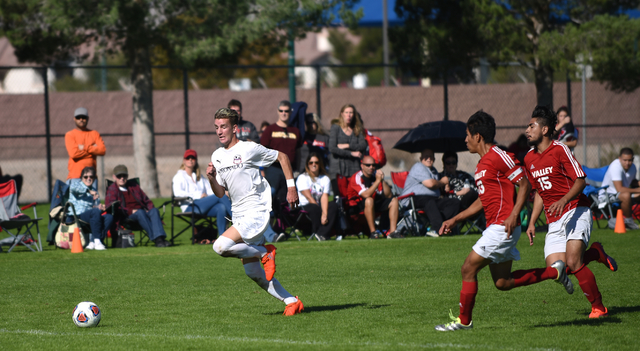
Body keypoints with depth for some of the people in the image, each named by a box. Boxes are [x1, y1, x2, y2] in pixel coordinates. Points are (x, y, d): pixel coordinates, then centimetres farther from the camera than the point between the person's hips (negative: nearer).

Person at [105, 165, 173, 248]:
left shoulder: (134, 185, 27)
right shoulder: (112, 190, 10)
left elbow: (146, 200, 27)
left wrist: (149, 209, 2)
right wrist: (130, 211, -15)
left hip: (143, 212, 5)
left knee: (154, 211, -26)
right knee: (140, 212, -37)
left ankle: (160, 237, -48)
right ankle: (156, 240, -47)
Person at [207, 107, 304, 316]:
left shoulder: (249, 149, -8)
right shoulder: (217, 157, 11)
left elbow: (282, 157, 2)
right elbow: (220, 193, 14)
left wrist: (291, 187, -3)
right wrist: (211, 178, -6)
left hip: (257, 212, -8)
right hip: (239, 215, 8)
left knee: (220, 247, -24)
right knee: (252, 272, 5)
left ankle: (264, 252, -6)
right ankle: (291, 302, 14)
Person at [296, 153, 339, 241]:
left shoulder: (325, 179, 11)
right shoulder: (302, 178, 1)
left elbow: (324, 197, -7)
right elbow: (309, 197, -10)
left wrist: (325, 214, -24)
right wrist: (322, 213, -18)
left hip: (319, 205, 4)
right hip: (305, 206, -4)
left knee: (333, 205, -27)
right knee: (314, 208, -38)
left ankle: (322, 233, -38)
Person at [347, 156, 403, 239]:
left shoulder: (375, 175, 3)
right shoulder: (357, 177, -16)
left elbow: (388, 195, -3)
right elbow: (366, 195, -31)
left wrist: (383, 180, -15)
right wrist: (377, 181, -27)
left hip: (374, 204, 7)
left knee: (394, 200, -5)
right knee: (369, 200, -38)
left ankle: (392, 232, -14)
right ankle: (373, 232, -34)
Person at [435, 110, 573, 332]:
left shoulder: (499, 157, -12)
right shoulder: (483, 163, 18)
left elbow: (524, 184, -14)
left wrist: (513, 215, -24)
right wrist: (455, 220, 24)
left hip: (502, 228, -10)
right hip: (495, 228, 10)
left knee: (469, 269, -7)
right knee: (503, 282, 9)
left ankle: (463, 320, 2)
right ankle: (555, 271, 16)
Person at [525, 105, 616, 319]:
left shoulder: (559, 150, -8)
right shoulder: (529, 159, 13)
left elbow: (580, 180, -12)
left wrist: (564, 200, -27)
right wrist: (532, 222, 14)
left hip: (575, 212, -7)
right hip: (554, 221, 7)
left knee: (572, 262, -23)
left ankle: (597, 306, -8)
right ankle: (595, 254, 16)